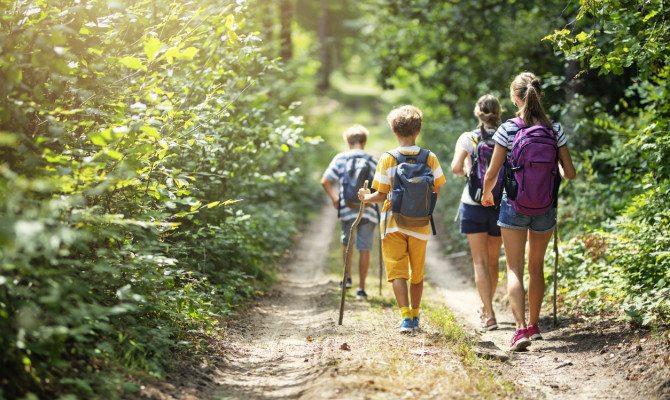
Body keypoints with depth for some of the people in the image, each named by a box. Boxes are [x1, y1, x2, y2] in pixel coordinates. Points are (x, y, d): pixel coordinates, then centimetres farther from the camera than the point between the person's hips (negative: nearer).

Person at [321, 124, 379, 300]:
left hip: (347, 209, 1)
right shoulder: (372, 161, 3)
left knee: (347, 242, 24)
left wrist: (334, 198, 9)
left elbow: (325, 181, -4)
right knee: (364, 248, 4)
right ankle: (361, 288, 4)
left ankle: (347, 277, 28)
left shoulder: (340, 159, 2)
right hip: (368, 211, -1)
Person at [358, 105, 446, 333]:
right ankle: (415, 317, 26)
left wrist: (365, 197, 12)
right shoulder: (430, 158, -3)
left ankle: (406, 316, -15)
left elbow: (381, 196, -8)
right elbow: (436, 192, 3)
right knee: (417, 273, 15)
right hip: (420, 224, 2)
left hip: (394, 223, -2)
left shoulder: (387, 159, -9)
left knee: (397, 271, 0)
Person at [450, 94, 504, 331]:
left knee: (480, 261, -1)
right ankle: (486, 306, 34)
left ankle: (489, 315, -12)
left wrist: (465, 172, 7)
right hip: (500, 204, 2)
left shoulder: (467, 139, -4)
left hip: (473, 204, -2)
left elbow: (456, 167, -14)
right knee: (493, 260, 17)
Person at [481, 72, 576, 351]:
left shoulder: (507, 130, -10)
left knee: (515, 269, -1)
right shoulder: (554, 130, -3)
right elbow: (570, 173, 0)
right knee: (536, 267, 18)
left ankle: (521, 328, -16)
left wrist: (486, 195, 13)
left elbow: (491, 174, -8)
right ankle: (534, 325, 29)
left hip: (514, 205, -3)